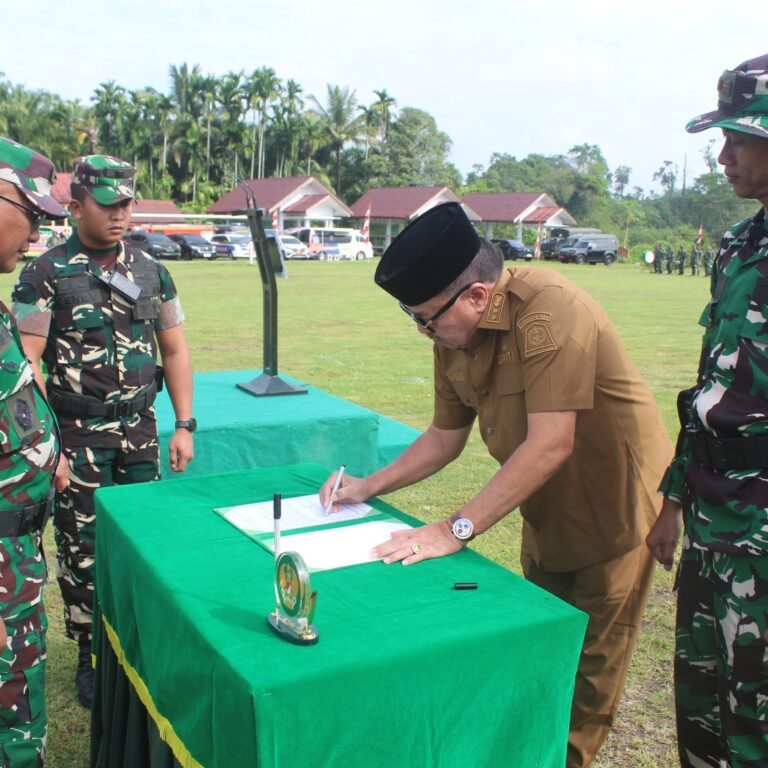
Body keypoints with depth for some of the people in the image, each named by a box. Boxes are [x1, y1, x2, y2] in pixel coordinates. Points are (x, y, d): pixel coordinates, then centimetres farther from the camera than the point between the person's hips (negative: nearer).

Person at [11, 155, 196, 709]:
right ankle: (92, 653, 24)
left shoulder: (150, 272, 6)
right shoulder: (46, 275, -7)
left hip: (139, 431, 4)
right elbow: (25, 362, -11)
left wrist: (184, 425, 5)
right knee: (83, 547, 6)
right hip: (77, 436, -3)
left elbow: (174, 351, 10)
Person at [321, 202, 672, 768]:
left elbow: (551, 445, -35)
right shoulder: (453, 335, -7)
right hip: (547, 514, 7)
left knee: (590, 668, 9)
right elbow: (445, 437, 4)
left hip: (616, 507, -7)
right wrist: (369, 487, -5)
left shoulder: (551, 312, -32)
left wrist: (456, 531, -32)